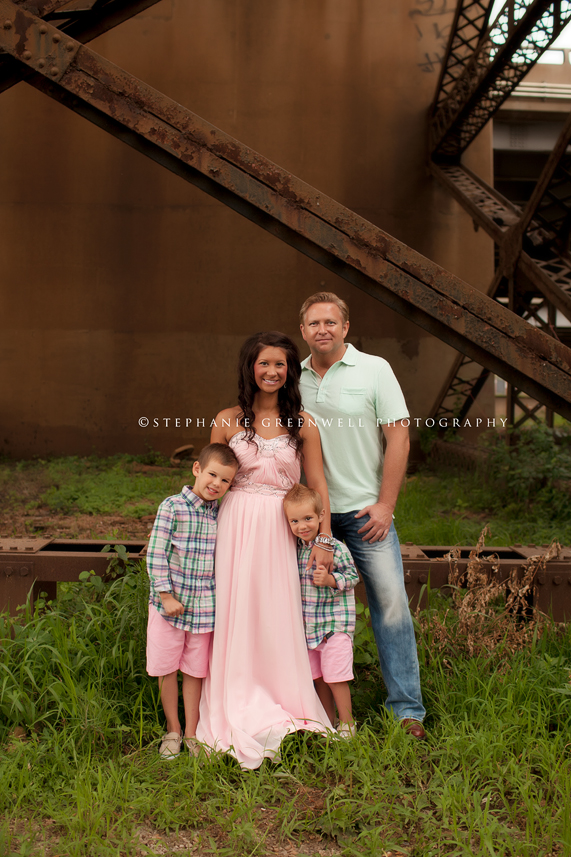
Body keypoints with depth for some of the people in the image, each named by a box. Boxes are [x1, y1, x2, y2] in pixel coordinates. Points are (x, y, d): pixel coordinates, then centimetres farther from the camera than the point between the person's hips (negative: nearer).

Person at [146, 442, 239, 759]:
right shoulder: (172, 506, -9)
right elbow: (155, 553, -10)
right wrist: (166, 595, -12)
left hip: (205, 605, 3)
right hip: (169, 602, -3)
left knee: (195, 670, 10)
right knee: (166, 668, 8)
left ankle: (191, 733, 23)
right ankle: (172, 730, 26)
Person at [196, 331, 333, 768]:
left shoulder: (301, 423, 3)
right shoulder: (228, 421, 2)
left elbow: (317, 485, 6)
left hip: (280, 529, 0)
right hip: (236, 525, 0)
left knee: (279, 617, 4)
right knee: (236, 614, 4)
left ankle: (284, 709, 20)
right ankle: (238, 714, 18)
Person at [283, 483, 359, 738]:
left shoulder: (335, 548, -14)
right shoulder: (296, 548, 5)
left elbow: (353, 576, -10)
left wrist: (330, 580, -23)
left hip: (334, 623, -6)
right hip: (308, 625, 6)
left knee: (335, 676, -3)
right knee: (318, 677, 14)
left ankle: (347, 724, 13)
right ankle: (328, 723, 29)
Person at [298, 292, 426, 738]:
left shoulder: (374, 369, -2)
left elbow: (398, 437, -5)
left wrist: (385, 504, -9)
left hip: (364, 510, -3)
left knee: (391, 600, -6)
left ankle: (407, 709, 4)